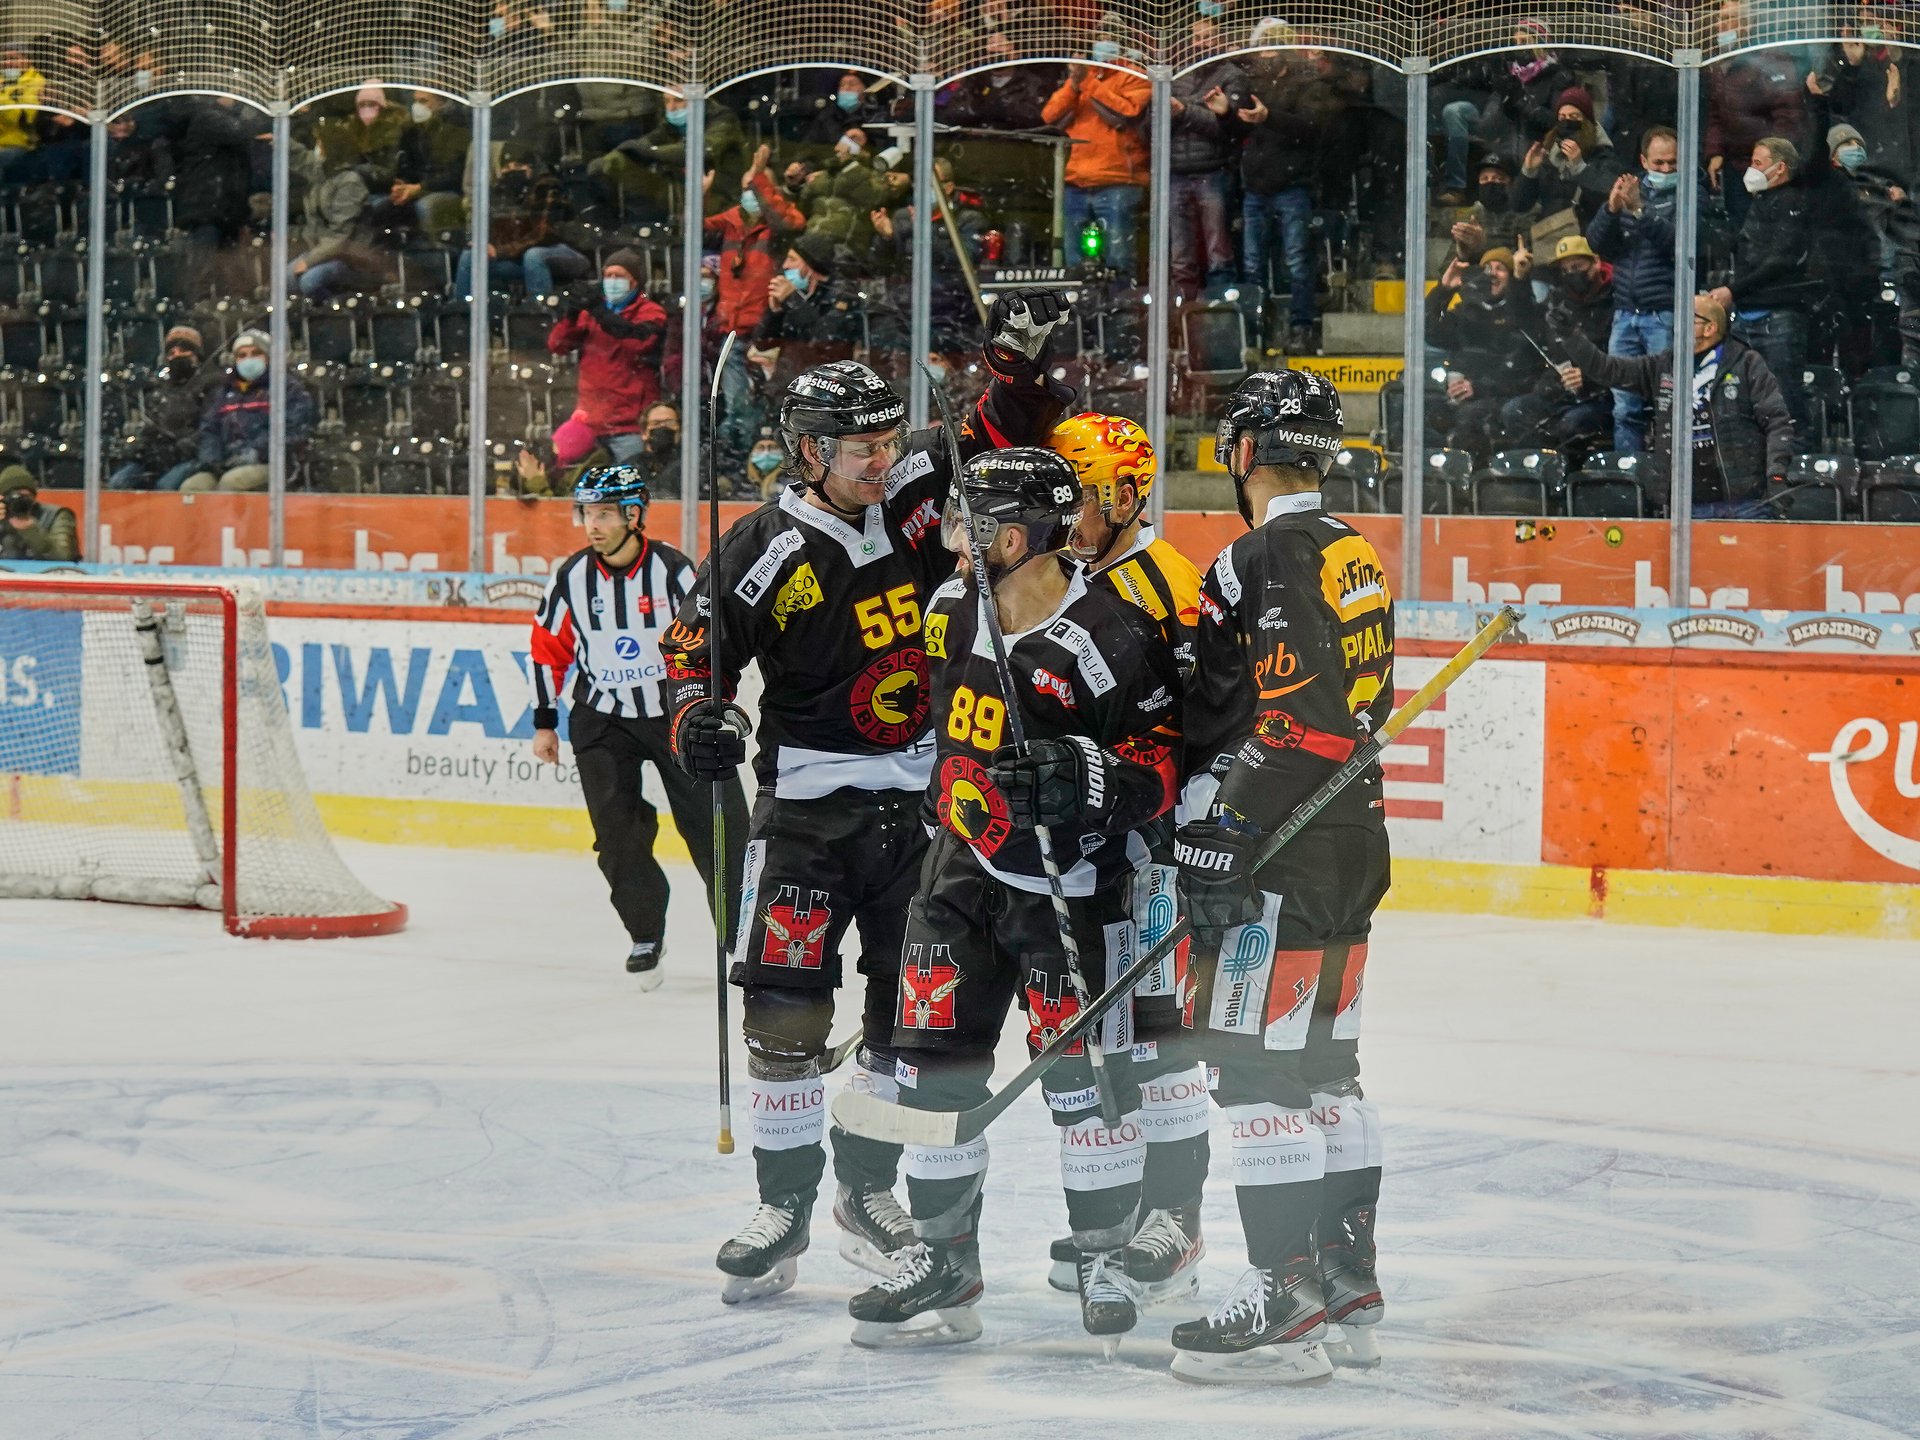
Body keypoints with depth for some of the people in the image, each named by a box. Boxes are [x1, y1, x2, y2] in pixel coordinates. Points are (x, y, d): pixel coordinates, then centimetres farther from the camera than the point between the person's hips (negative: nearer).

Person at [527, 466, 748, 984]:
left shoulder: (673, 570, -14)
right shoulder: (572, 577, -5)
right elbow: (548, 648, 8)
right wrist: (544, 722, 8)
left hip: (676, 710, -2)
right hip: (604, 721, 2)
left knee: (716, 826, -3)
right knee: (617, 833, -7)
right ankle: (645, 936, 9)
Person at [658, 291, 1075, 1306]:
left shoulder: (920, 488, -2)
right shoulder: (763, 552, -11)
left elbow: (1003, 435, 6)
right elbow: (695, 643, -2)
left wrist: (1022, 361, -13)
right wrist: (697, 717, -19)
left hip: (924, 799, 3)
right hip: (808, 800, -3)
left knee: (911, 1011, 10)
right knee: (784, 1007, -7)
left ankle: (867, 1190, 26)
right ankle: (783, 1207, 5)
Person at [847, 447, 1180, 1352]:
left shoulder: (1109, 640, -21)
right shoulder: (951, 609, 0)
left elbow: (1165, 759, -15)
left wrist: (1095, 778, -30)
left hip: (1070, 880, -6)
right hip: (966, 862, 6)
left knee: (1085, 1068, -3)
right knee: (934, 1056, 3)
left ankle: (1104, 1255, 14)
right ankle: (943, 1256, 12)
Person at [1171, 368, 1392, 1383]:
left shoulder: (1267, 559, -15)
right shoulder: (1353, 555, 15)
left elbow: (1284, 722, -23)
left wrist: (1215, 843, -21)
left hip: (1283, 854, -10)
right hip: (1353, 837, 10)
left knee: (1254, 1065, -8)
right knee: (1323, 1065, 15)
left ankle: (1287, 1306, -9)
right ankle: (1347, 1290, 20)